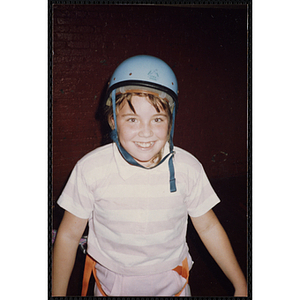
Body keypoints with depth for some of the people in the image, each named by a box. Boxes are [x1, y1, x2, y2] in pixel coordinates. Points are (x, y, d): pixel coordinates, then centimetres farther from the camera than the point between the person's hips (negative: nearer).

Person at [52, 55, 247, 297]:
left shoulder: (188, 168, -16)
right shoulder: (90, 169, -20)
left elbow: (208, 227, -3)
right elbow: (69, 234, -9)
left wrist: (241, 285, 1)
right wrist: (58, 293, -4)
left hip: (171, 282, 1)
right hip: (112, 284, 0)